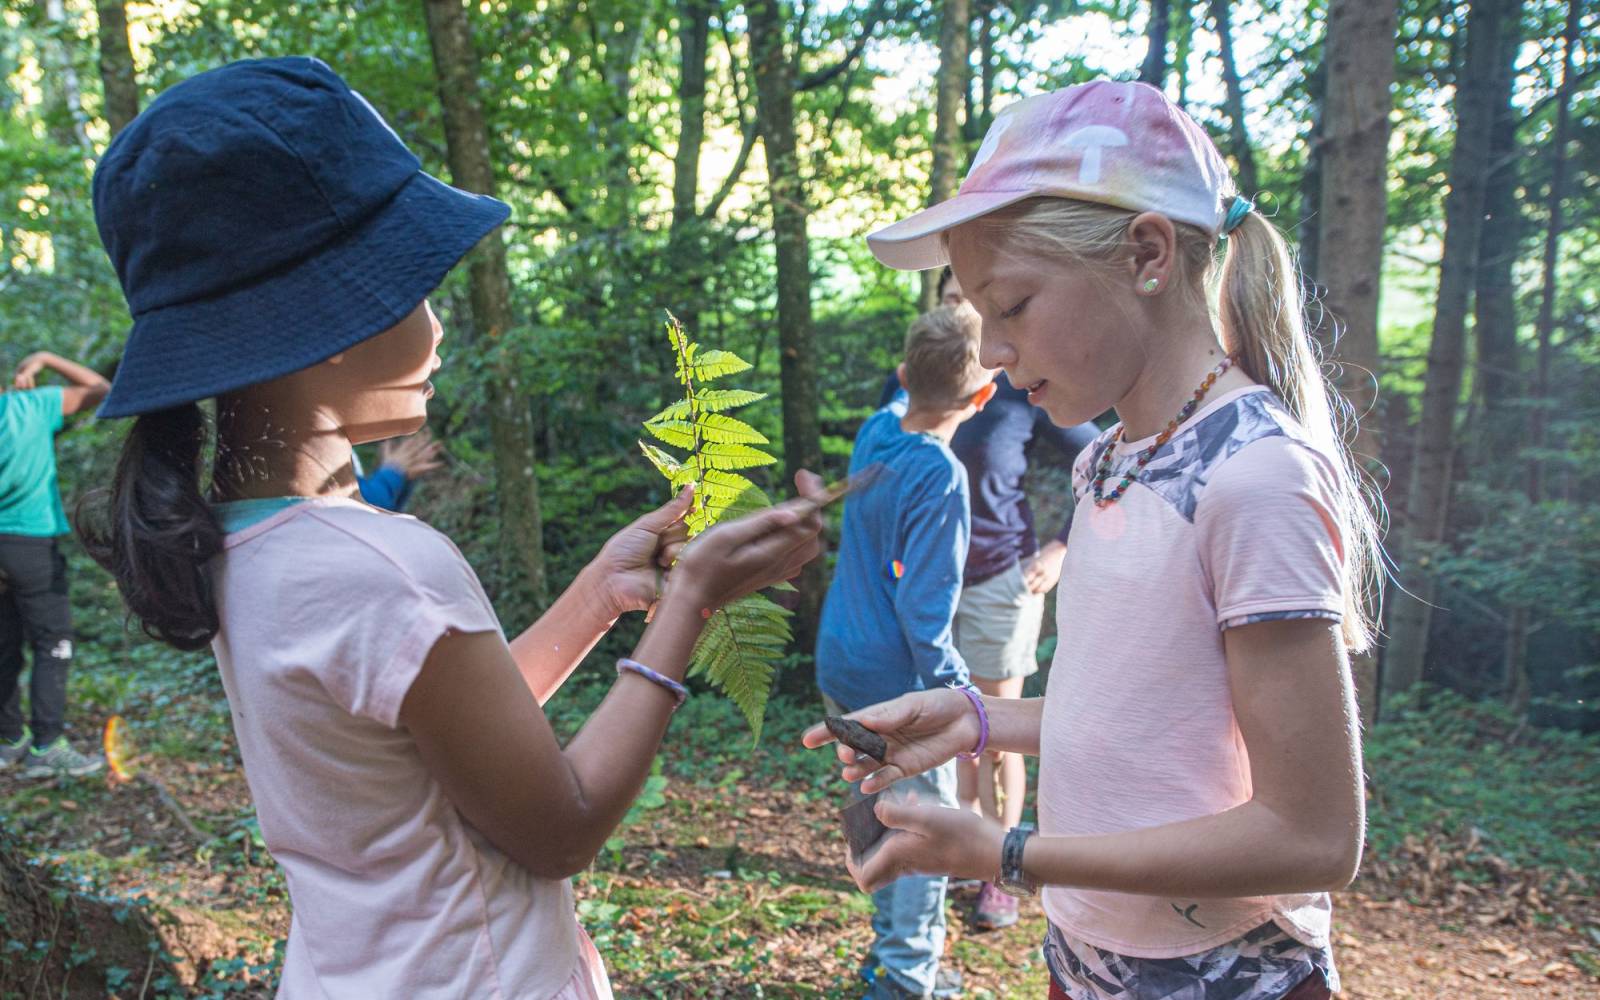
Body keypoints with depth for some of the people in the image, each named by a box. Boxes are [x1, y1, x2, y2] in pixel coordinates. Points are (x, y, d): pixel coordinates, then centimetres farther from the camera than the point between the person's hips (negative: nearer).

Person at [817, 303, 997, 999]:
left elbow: (905, 398, 26)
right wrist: (956, 694, -14)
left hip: (839, 667, 8)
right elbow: (923, 605, -22)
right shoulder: (941, 476, -22)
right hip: (896, 680, -8)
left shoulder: (875, 431, -1)